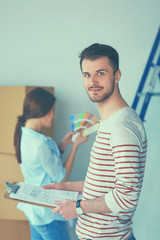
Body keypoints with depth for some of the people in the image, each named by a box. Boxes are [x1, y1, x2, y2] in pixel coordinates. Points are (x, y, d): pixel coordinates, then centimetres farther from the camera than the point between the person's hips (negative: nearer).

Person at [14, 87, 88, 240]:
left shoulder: (23, 134, -1)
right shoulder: (40, 145, -30)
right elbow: (62, 177, -18)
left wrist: (64, 143, 1)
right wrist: (75, 145, -13)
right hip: (47, 214, -9)